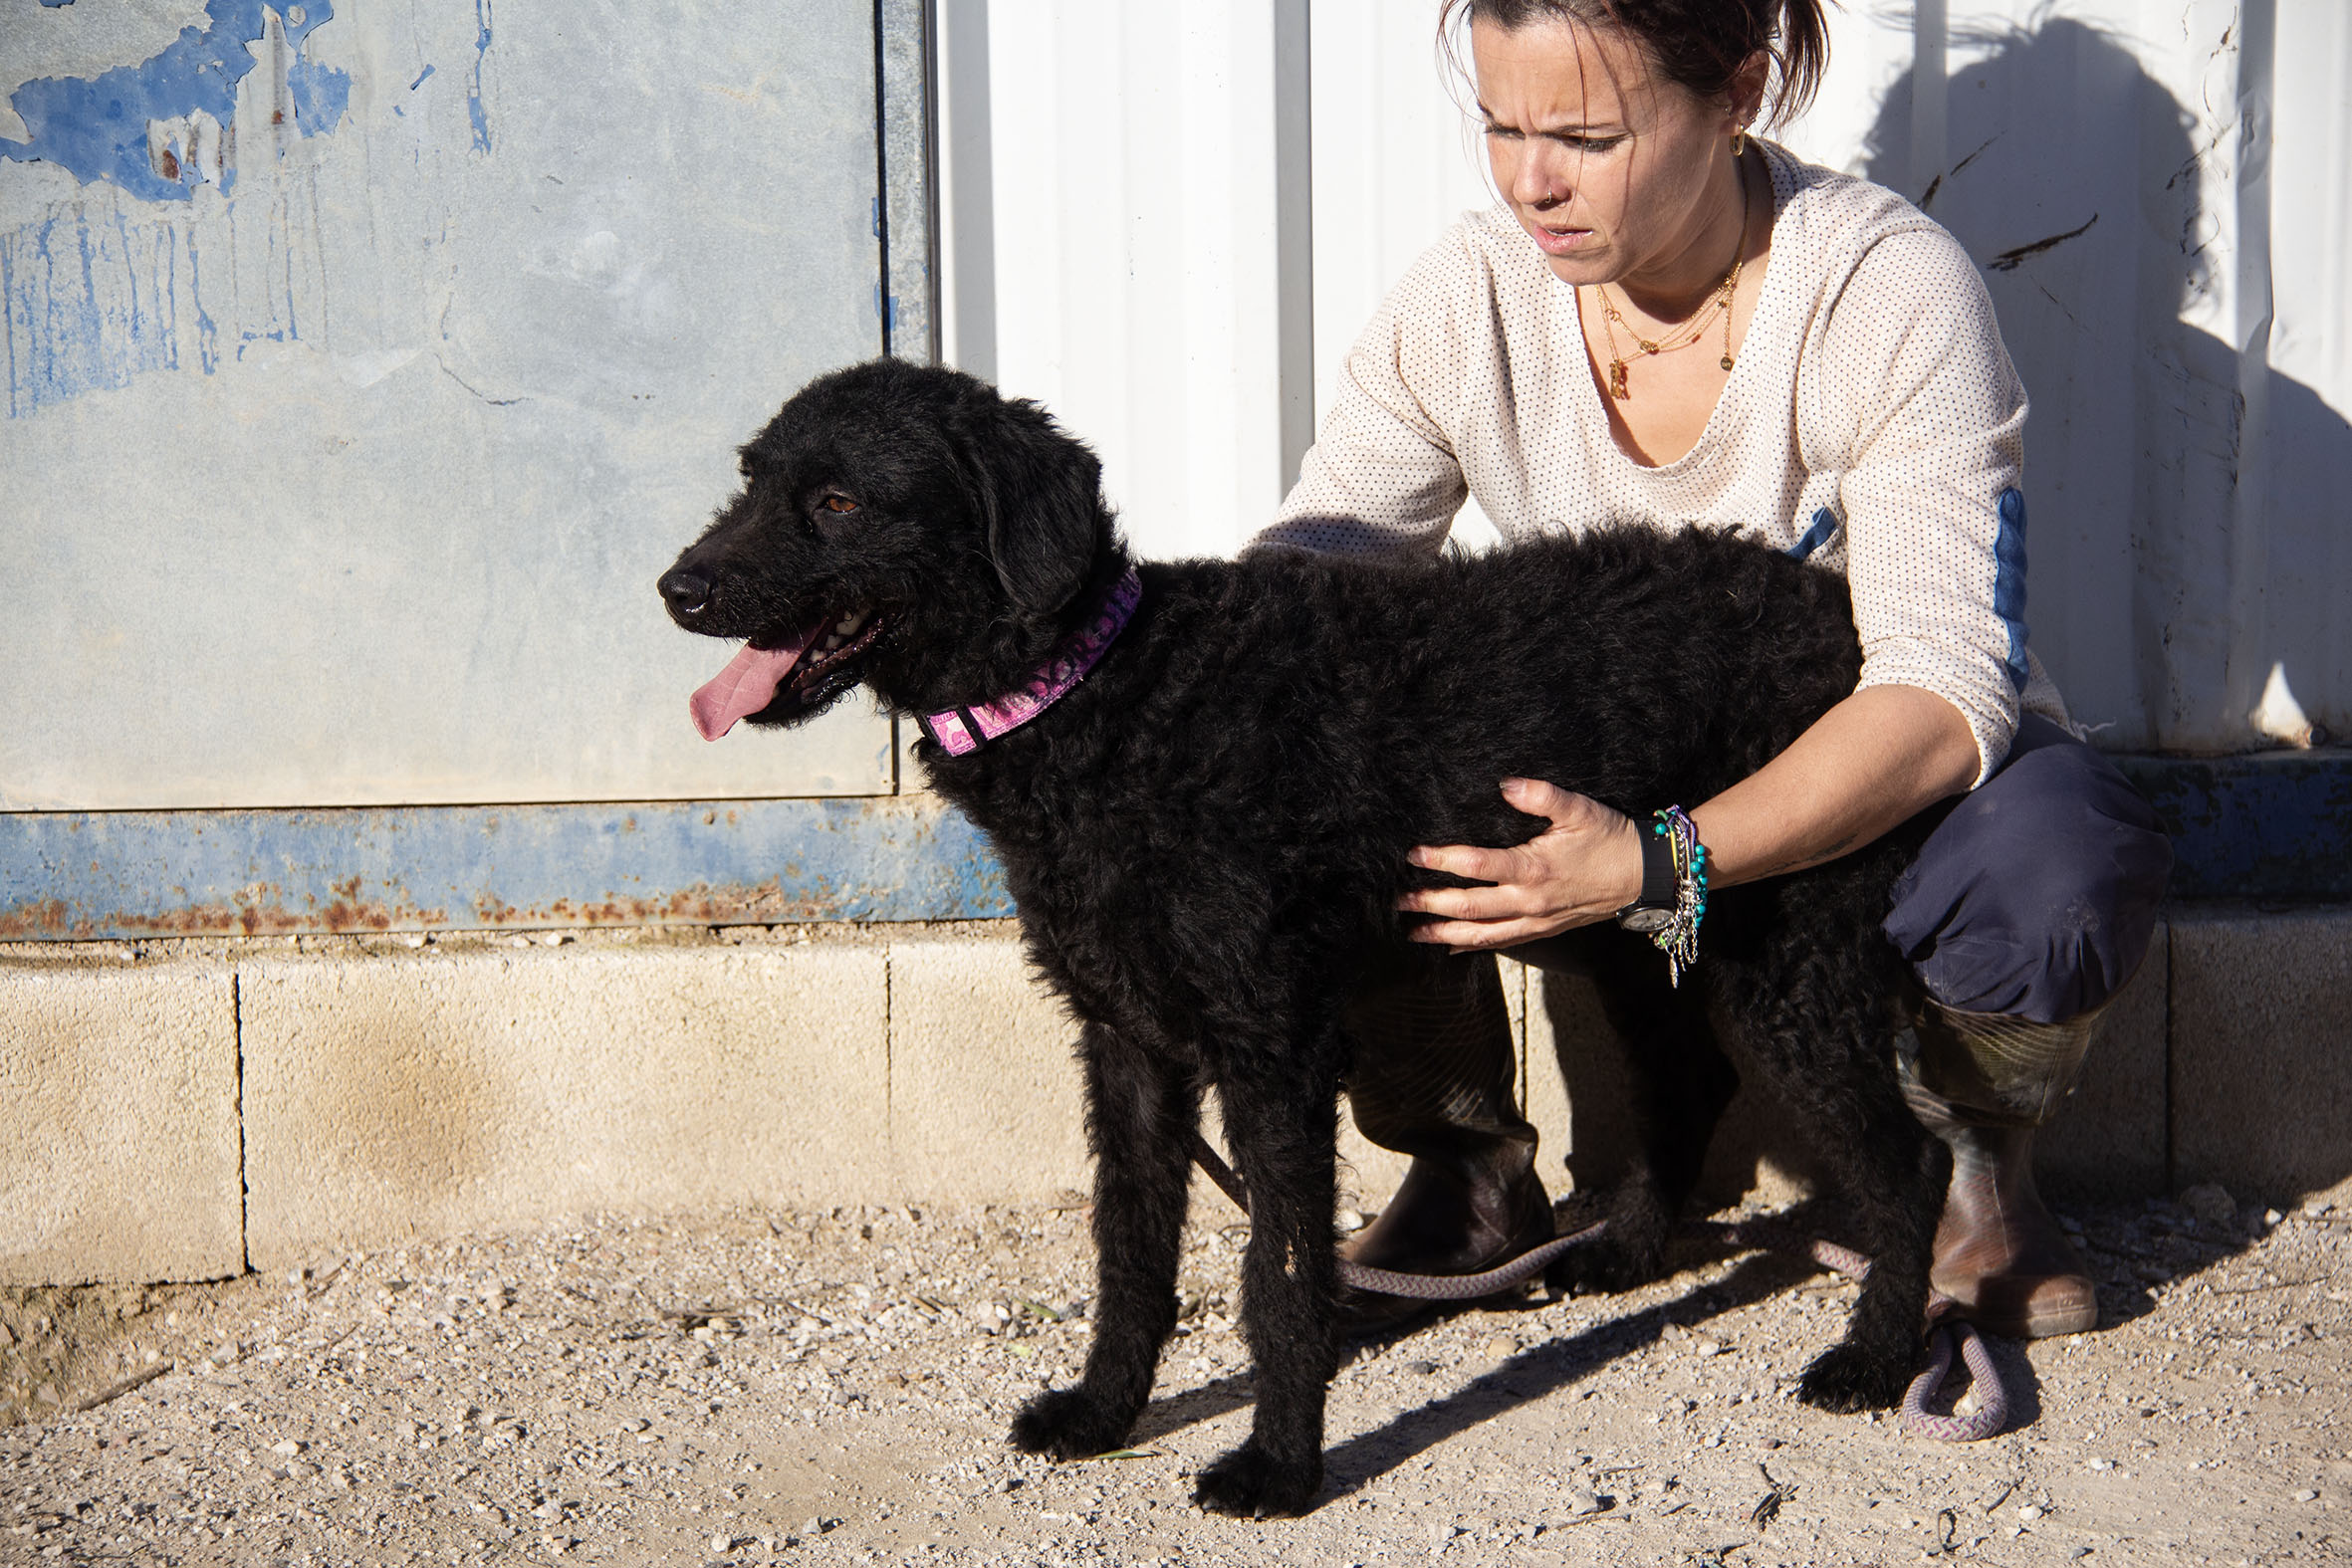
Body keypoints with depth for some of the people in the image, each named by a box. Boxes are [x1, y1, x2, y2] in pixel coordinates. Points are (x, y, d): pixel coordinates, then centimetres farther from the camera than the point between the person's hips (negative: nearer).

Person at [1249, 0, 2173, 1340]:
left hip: (1864, 801, -2)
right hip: (1605, 797, 3)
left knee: (2053, 865, -38)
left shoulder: (1892, 289, -23)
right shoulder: (1466, 300, -12)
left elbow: (1948, 685, -30)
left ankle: (1977, 1166, -1)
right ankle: (1471, 1180, 1)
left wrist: (1655, 866, -46)